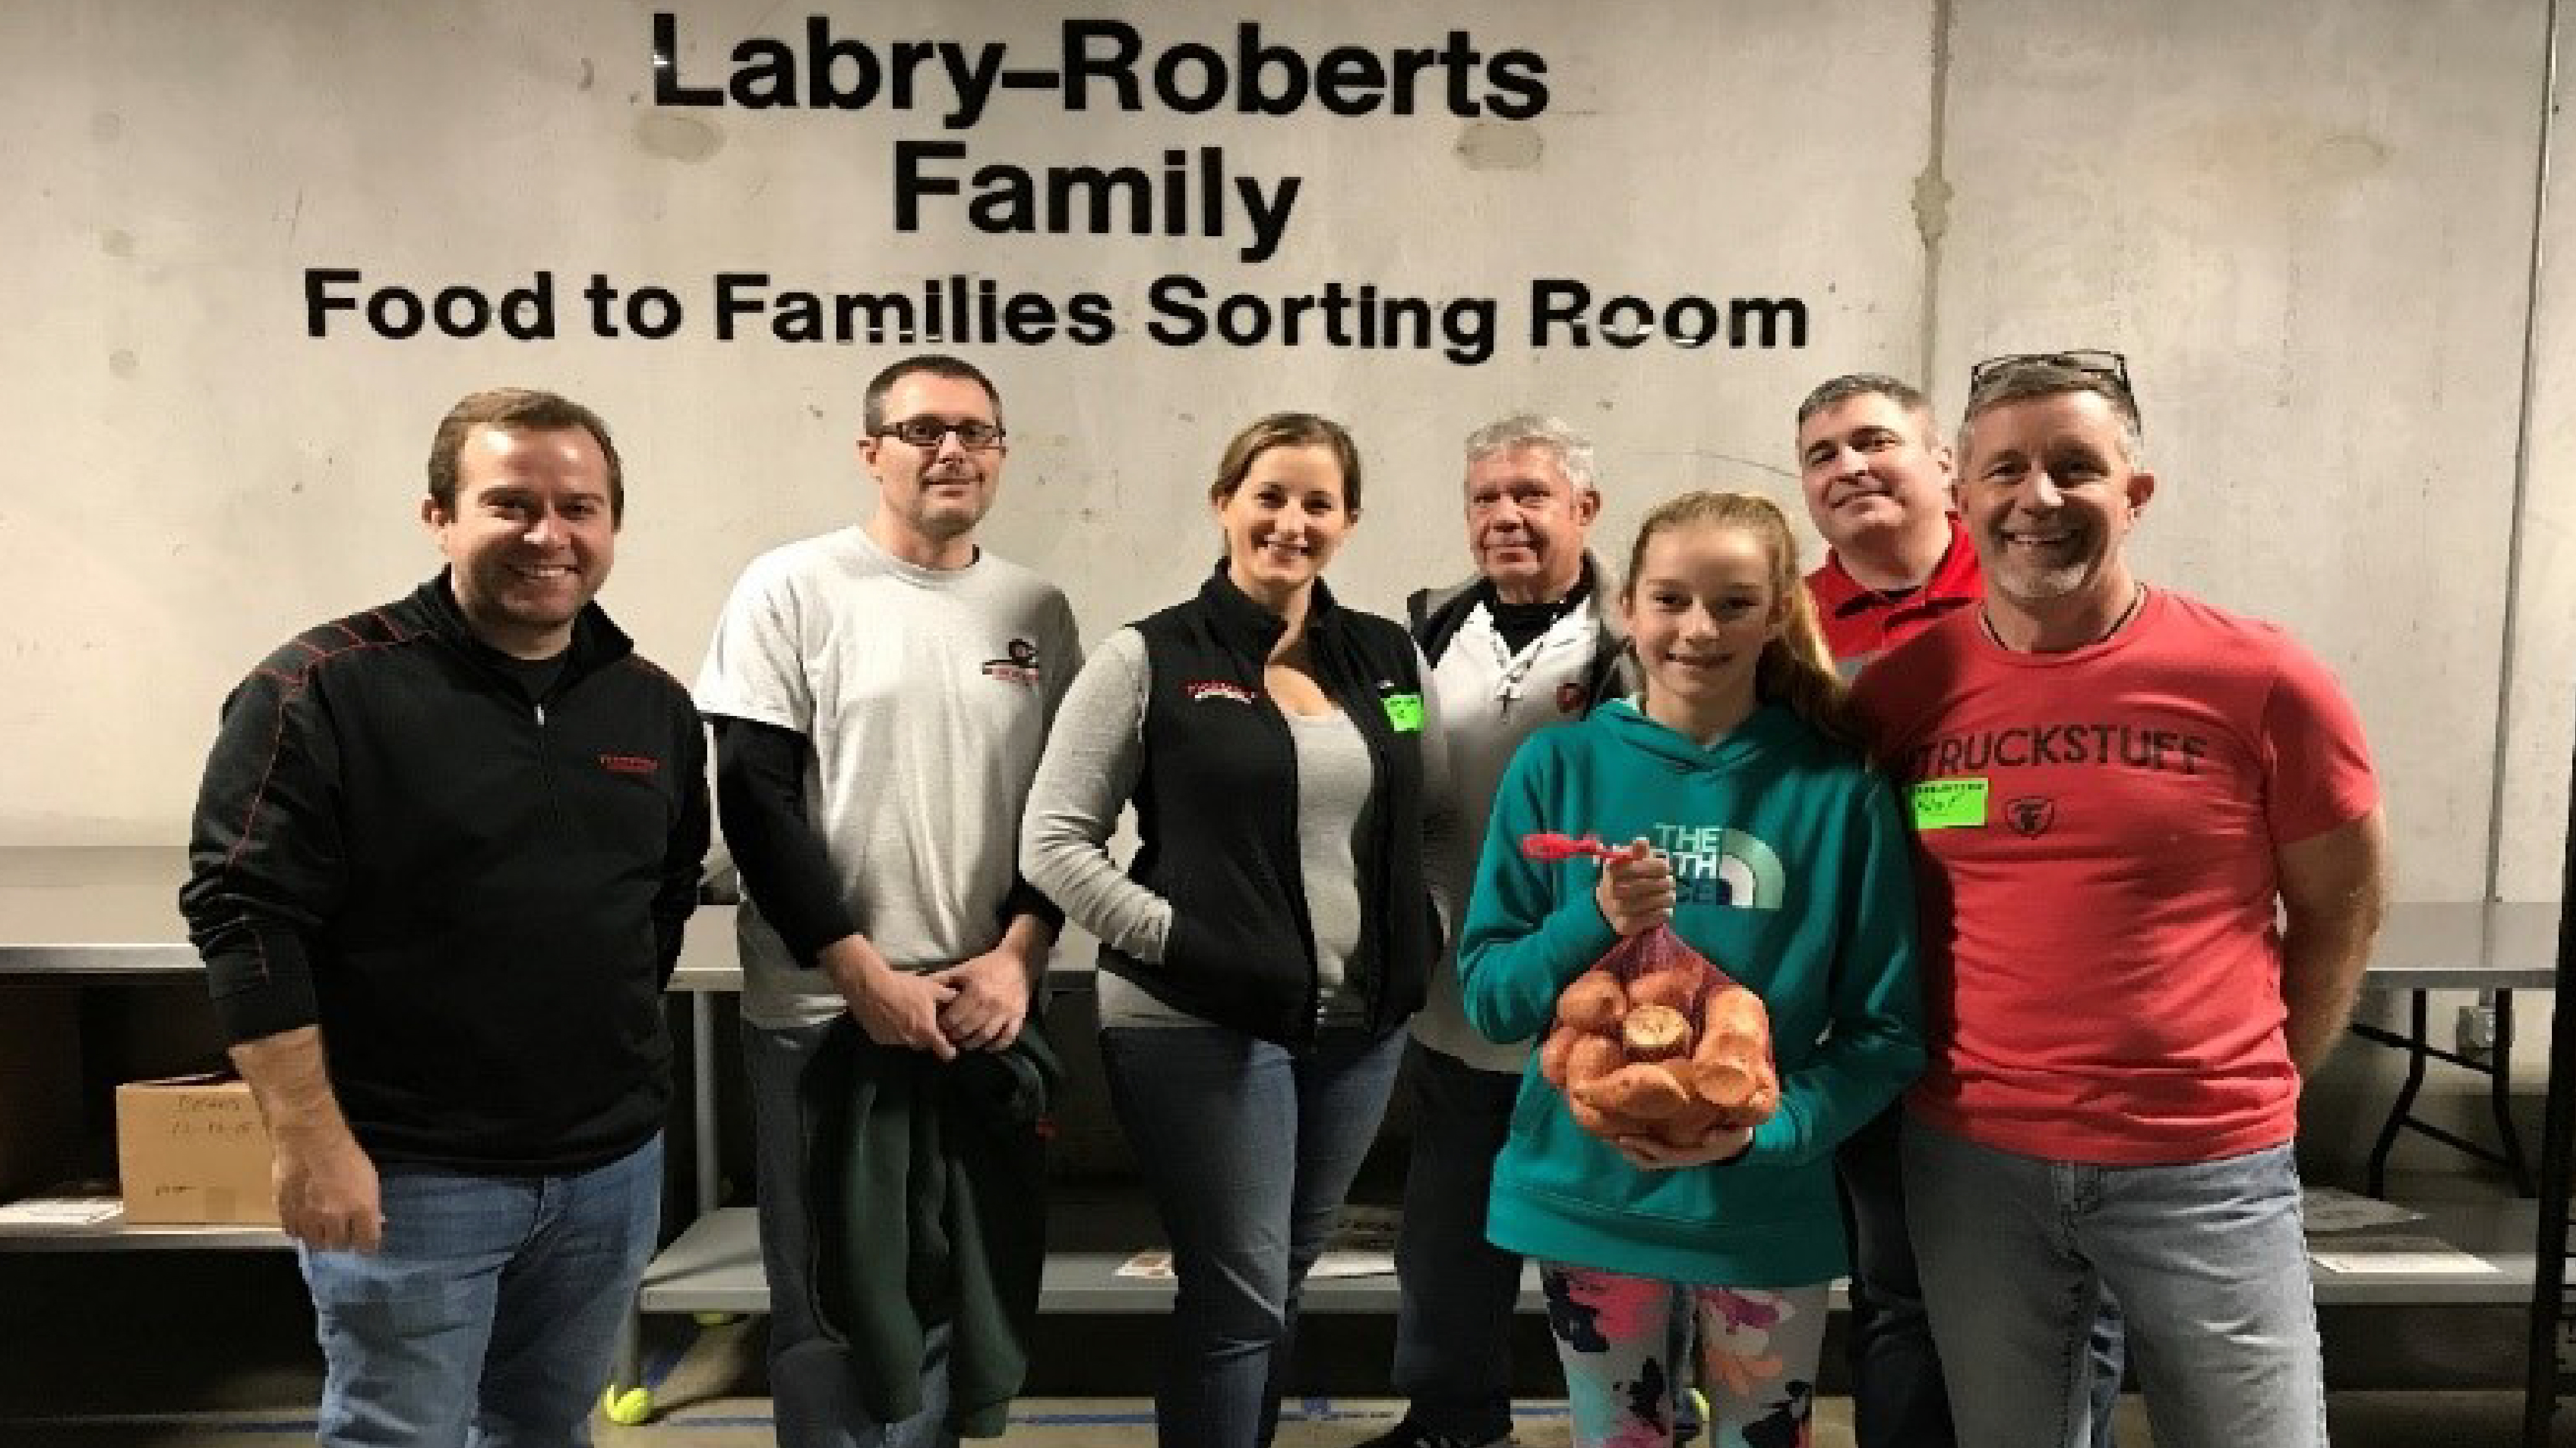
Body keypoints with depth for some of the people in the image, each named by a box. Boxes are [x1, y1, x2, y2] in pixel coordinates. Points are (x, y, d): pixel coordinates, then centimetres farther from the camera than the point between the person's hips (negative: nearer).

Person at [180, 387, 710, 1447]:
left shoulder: (656, 706, 4)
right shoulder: (322, 689, -13)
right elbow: (245, 920, -15)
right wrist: (310, 1140, -17)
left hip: (614, 1164, 5)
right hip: (407, 1174, -5)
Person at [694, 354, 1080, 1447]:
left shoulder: (1037, 611, 8)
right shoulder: (792, 588, -3)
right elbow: (753, 799, -8)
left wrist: (1019, 955, -5)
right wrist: (864, 974, -12)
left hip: (990, 1008, 4)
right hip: (831, 1011, -3)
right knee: (841, 1312, 6)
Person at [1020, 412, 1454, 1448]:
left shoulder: (1389, 658, 7)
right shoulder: (1149, 658, -7)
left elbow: (1437, 822, 16)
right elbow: (1052, 842, -8)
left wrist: (1419, 934, 2)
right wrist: (1176, 938, -14)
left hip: (1361, 1026, 5)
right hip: (1202, 1027, -5)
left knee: (1280, 1287, 19)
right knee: (1239, 1299, 2)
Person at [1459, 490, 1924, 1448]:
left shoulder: (1838, 791, -6)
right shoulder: (1560, 767, -5)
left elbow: (1886, 1032, -3)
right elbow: (1487, 997, -4)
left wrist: (1763, 1132, -19)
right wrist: (1594, 925, -22)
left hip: (1769, 1212, 0)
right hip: (1586, 1200, 1)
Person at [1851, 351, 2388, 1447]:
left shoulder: (2258, 680, -9)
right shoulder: (1900, 689, -3)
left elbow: (2341, 908, 4)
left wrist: (2257, 1081, 6)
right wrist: (1916, 1066, 5)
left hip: (2206, 1163, -1)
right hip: (1971, 1158, 2)